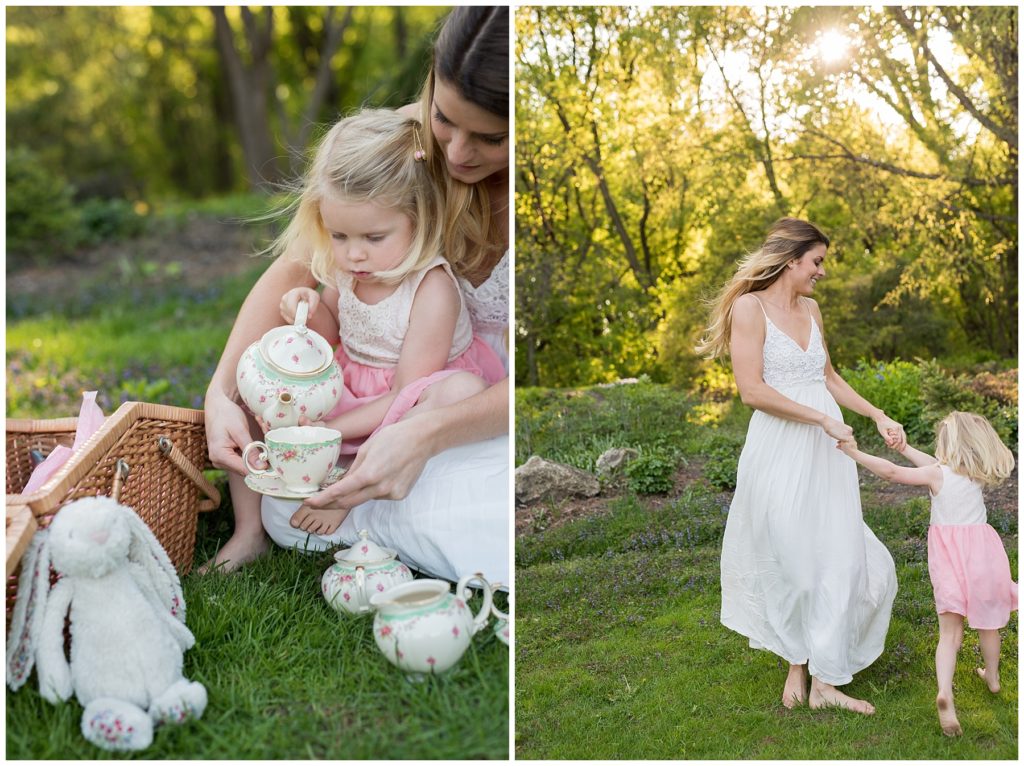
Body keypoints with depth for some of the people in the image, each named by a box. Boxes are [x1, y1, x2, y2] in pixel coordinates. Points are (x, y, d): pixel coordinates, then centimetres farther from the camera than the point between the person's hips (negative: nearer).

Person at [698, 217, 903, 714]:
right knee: (792, 562, 2)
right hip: (780, 449, -7)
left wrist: (878, 416, 16)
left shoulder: (810, 309, 13)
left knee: (840, 559, 3)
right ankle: (796, 667, 19)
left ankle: (823, 680, 10)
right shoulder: (749, 306, -9)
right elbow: (752, 390, -15)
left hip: (825, 449, 7)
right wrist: (822, 418, -15)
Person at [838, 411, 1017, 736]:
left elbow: (892, 471, -18)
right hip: (981, 548, 3)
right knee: (987, 621, 23)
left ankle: (944, 691, -23)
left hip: (948, 554, -3)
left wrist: (855, 453, -13)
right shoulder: (977, 475, 6)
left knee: (949, 631, -4)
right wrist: (905, 448, 22)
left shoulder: (937, 474, -9)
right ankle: (992, 677, 42)